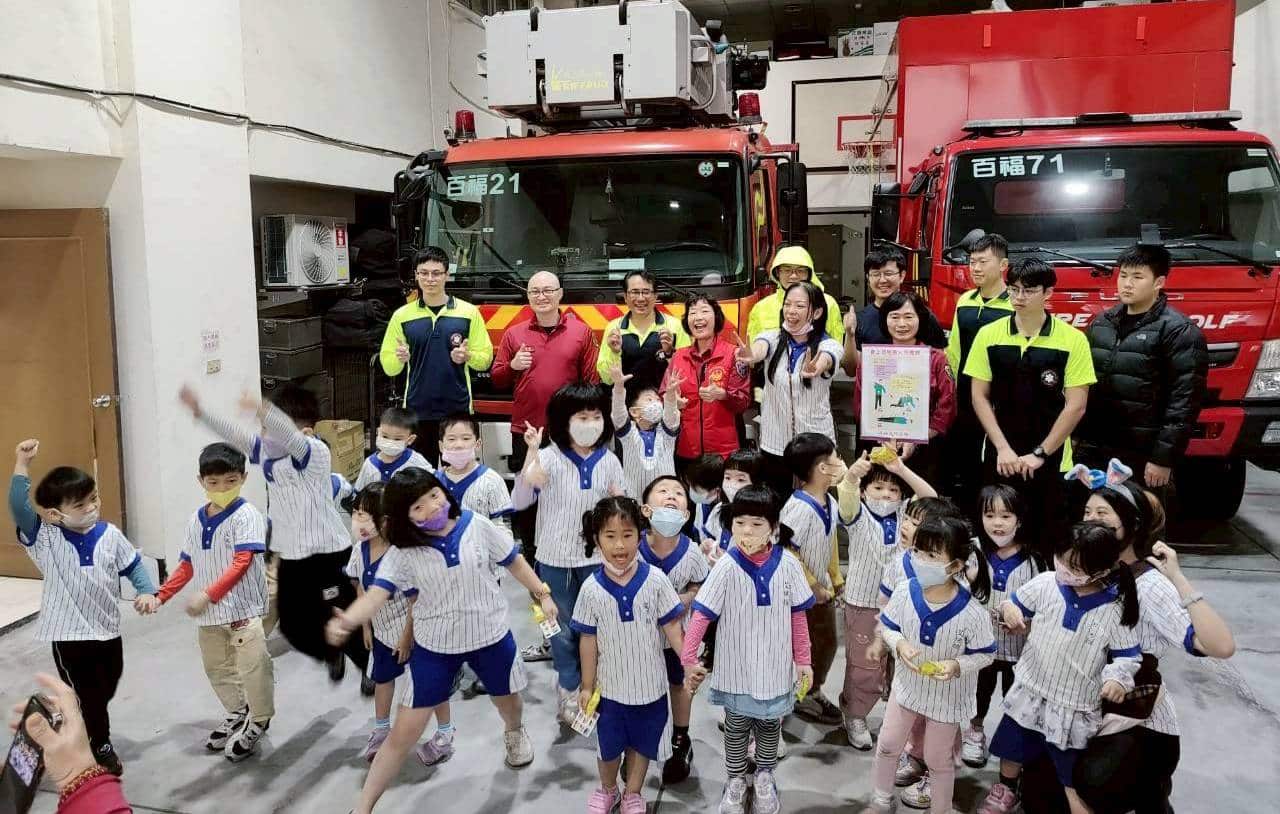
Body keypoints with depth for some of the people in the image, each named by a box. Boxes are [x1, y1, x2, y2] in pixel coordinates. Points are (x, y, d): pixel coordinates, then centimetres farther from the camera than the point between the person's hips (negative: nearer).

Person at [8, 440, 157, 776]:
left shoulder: (109, 534, -4)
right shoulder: (44, 538, -13)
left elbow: (133, 565, 6)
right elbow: (18, 507, -27)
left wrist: (147, 592, -9)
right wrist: (22, 465, -34)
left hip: (107, 629, 4)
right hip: (69, 634, -4)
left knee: (107, 689, 22)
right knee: (88, 695, 6)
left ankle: (84, 730, 49)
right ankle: (101, 748, 29)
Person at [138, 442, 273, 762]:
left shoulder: (246, 515, -14)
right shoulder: (196, 520, 8)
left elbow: (241, 563, -22)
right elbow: (187, 566, 15)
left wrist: (208, 594, -31)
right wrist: (159, 596, 6)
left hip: (243, 608, -7)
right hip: (209, 614, 7)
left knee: (253, 668, -2)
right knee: (217, 670, 19)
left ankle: (258, 723, 20)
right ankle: (237, 714, 40)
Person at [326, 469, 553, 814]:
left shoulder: (477, 526, -15)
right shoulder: (403, 552, -16)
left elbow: (514, 562, 0)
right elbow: (376, 594, -27)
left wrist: (542, 594, 7)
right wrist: (345, 621, -47)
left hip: (490, 635, 1)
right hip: (434, 645, -1)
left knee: (508, 701, 25)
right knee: (403, 733, 0)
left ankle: (514, 733, 63)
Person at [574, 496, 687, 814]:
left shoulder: (656, 580, -15)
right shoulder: (592, 589, -13)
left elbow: (671, 625, -7)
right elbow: (588, 640, -5)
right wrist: (587, 687, -1)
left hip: (649, 684, 0)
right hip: (610, 685, 0)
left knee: (642, 742, 19)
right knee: (608, 744, 19)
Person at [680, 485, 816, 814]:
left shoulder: (787, 565, -12)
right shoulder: (727, 567, -18)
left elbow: (798, 616, -2)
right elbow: (701, 615, -16)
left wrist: (803, 660, 1)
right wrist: (689, 659, -18)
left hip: (775, 668, 2)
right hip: (737, 668, -2)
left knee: (770, 725, 21)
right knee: (736, 726, 17)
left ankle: (765, 778, 45)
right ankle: (735, 781, 38)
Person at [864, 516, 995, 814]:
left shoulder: (972, 613, -30)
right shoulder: (904, 592, -21)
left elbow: (984, 654, -15)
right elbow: (887, 626, -4)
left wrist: (957, 666, -32)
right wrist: (899, 644, -24)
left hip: (947, 694, -3)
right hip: (907, 683, 4)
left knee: (938, 759, 16)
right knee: (887, 745, 19)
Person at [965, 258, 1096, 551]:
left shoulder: (1073, 340, -4)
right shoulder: (988, 335, 1)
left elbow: (1076, 405, -5)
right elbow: (980, 397, 2)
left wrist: (1040, 454, -9)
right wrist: (1003, 449, -7)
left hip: (1052, 461, -1)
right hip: (999, 458, 2)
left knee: (1048, 538, 3)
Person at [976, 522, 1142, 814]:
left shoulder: (1116, 610, -17)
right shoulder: (1046, 583, -11)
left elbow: (1128, 655, -7)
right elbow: (1017, 602, 5)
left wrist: (1118, 677, -27)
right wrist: (1008, 608, -18)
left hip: (1075, 708, -3)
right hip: (1029, 693, 4)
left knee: (1075, 781, 6)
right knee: (1012, 751, 24)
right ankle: (1006, 790, 53)